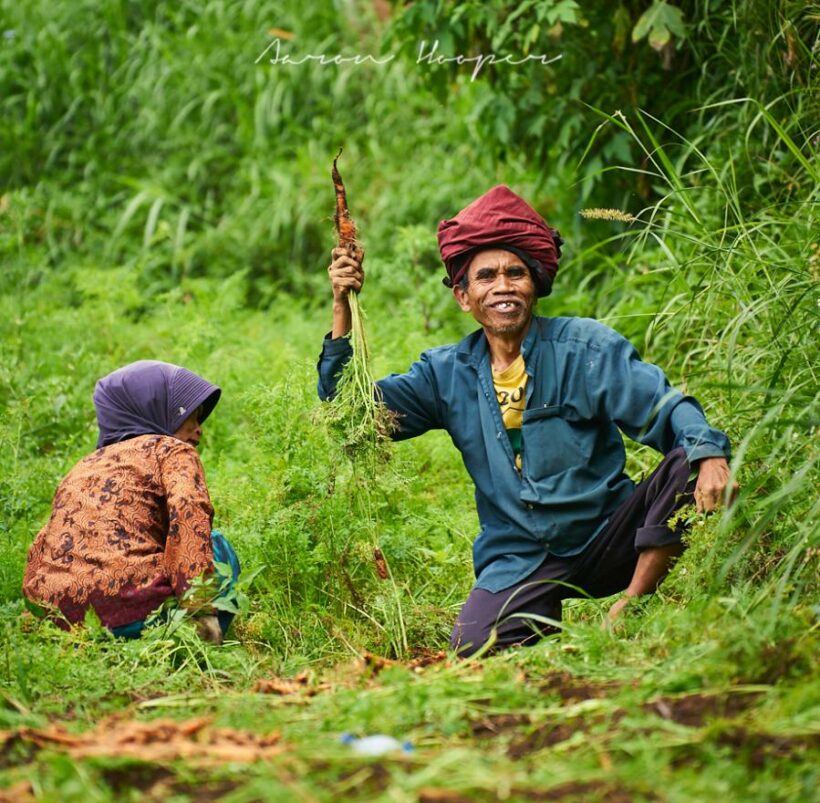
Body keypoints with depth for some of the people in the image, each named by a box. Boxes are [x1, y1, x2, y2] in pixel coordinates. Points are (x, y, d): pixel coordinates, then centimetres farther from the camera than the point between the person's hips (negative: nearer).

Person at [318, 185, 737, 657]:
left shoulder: (584, 347, -3)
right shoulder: (448, 374, 6)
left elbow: (667, 407, -11)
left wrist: (709, 454, -34)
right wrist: (344, 309, -2)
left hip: (607, 536, 0)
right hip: (519, 559, 0)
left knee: (687, 463, -26)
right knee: (475, 648, -29)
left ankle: (627, 614, -15)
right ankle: (545, 617, 4)